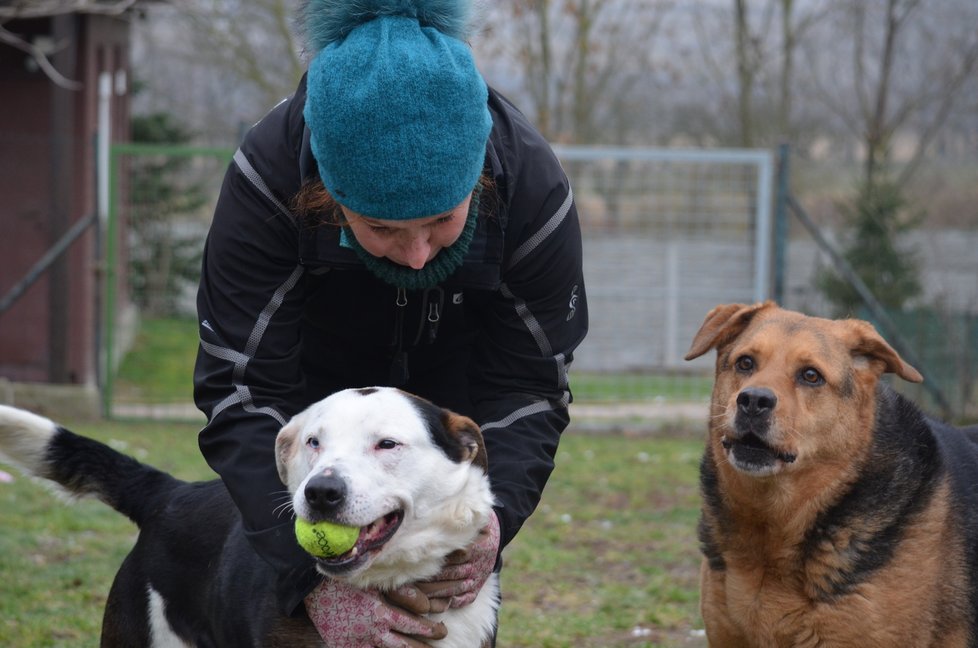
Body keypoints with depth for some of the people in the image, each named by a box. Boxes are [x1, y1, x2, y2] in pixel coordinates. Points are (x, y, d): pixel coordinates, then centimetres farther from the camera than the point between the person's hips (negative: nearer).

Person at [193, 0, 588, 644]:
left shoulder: (532, 185, -32)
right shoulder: (270, 176, -36)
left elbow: (528, 388, -23)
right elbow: (243, 395, -36)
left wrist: (492, 518, -43)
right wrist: (315, 576, -47)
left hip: (458, 398, 1)